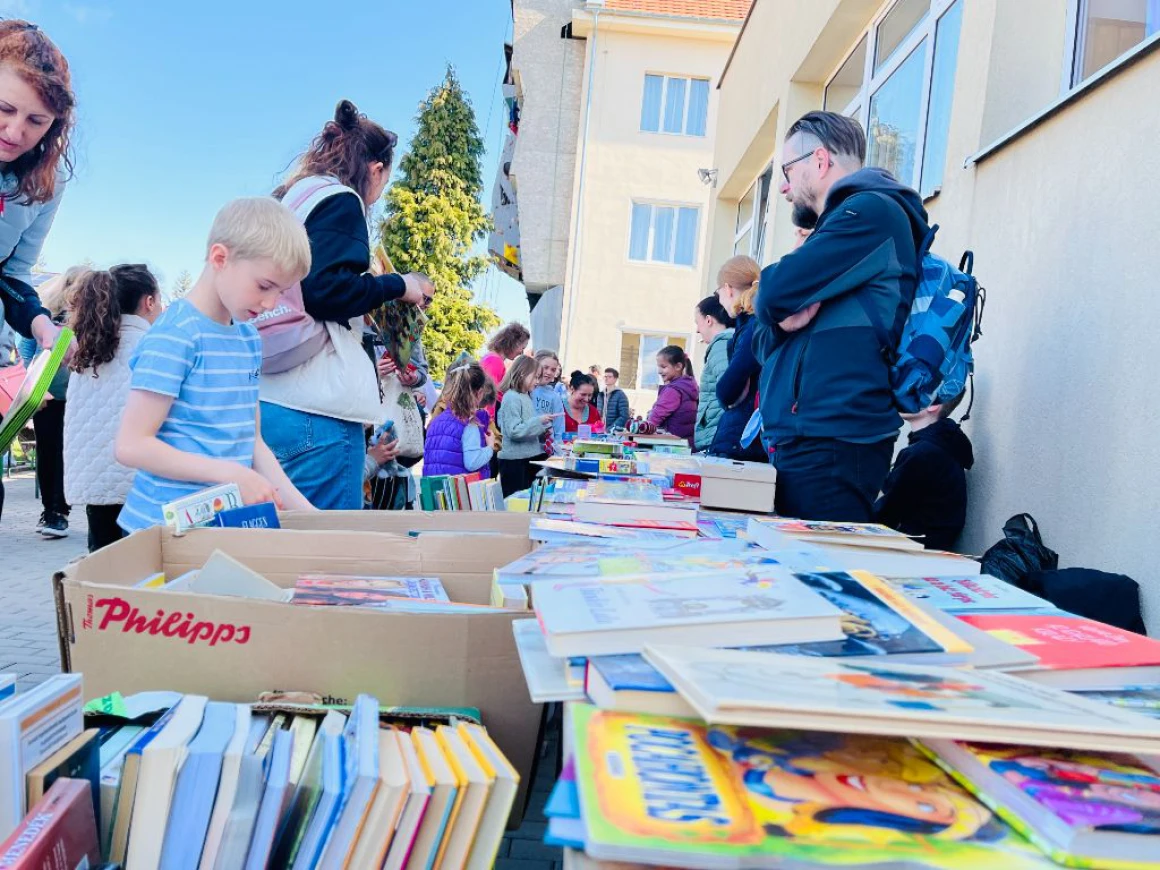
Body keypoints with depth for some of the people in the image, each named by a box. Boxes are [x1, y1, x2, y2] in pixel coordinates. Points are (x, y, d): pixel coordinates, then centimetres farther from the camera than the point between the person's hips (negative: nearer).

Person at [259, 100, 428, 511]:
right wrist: (396, 286, -4)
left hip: (267, 401, 9)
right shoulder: (340, 201, -4)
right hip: (316, 412, -9)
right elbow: (323, 290, -18)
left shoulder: (286, 200, 21)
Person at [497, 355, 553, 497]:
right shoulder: (511, 398, -15)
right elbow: (514, 431, -23)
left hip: (529, 457, 9)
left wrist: (543, 431, 8)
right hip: (515, 460, -9)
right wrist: (539, 420, -22)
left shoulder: (526, 396, 12)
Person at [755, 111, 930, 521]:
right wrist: (782, 320, -2)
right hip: (800, 439, 10)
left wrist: (776, 306, 6)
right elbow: (763, 341, 20)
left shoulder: (872, 211, -6)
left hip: (830, 445, -9)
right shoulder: (839, 222, 25)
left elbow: (773, 292, -16)